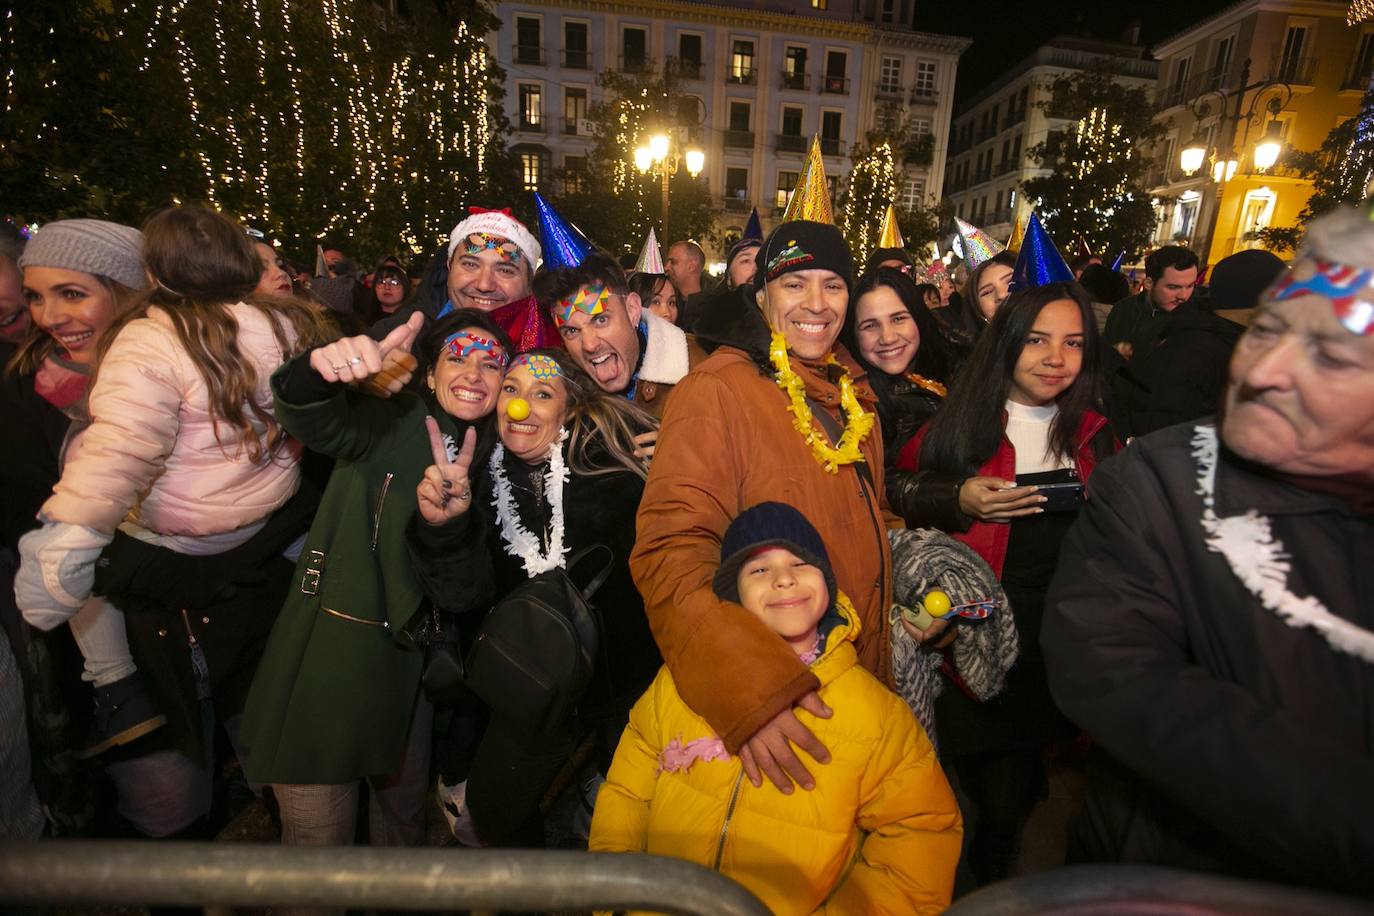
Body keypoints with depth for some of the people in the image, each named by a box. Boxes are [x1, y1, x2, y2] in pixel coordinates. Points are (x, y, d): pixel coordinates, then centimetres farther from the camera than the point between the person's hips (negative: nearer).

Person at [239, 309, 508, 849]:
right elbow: (317, 422, -29)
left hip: (407, 667, 5)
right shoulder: (390, 425, -7)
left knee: (405, 815, 21)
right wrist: (319, 371, -50)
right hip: (329, 657, -4)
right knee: (317, 837, 7)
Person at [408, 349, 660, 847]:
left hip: (627, 674, -2)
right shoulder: (488, 479, -6)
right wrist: (442, 526, -31)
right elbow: (466, 595, -16)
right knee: (492, 810, 13)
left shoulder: (608, 460, -17)